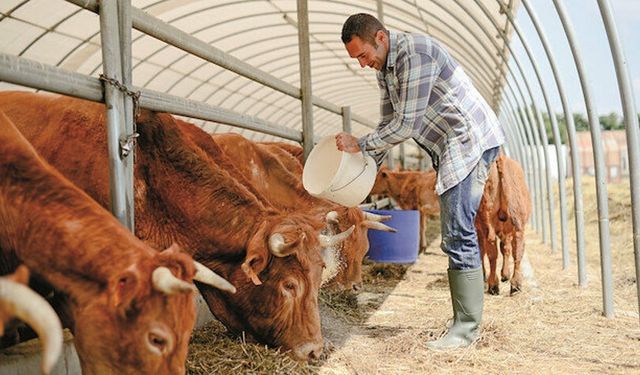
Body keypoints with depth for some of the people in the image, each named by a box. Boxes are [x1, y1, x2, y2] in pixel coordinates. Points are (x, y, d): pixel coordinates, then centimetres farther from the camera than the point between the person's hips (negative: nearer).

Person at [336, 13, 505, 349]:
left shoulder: (414, 53, -20)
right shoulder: (384, 69, 10)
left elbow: (407, 125, -23)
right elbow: (388, 124, 19)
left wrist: (360, 145, -14)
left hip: (470, 141, -10)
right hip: (450, 151, 10)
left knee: (458, 236, -13)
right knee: (457, 236, 9)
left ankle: (466, 328, -7)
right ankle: (466, 321, 14)